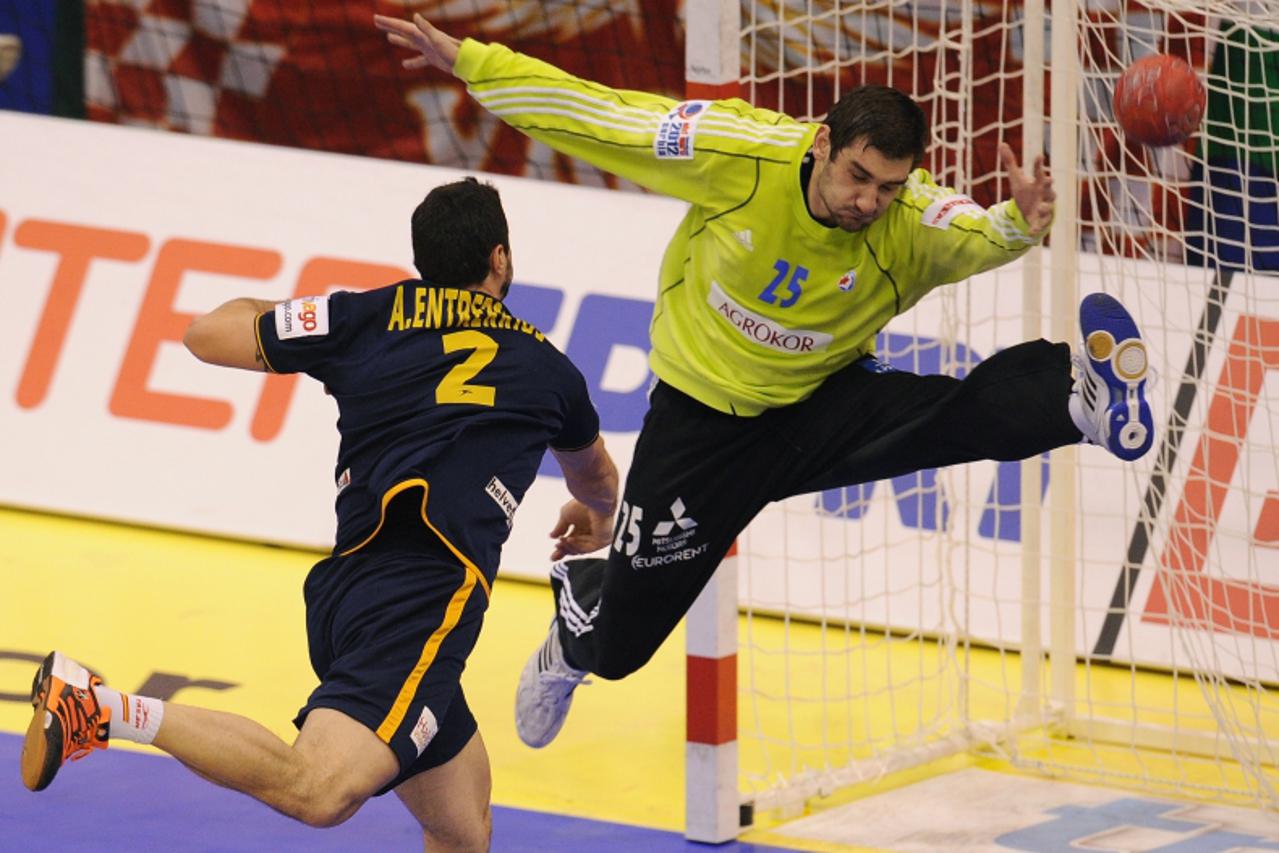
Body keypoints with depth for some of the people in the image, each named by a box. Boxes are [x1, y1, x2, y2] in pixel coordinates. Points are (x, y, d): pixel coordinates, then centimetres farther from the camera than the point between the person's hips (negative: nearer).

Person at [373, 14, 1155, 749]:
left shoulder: (910, 220, -24)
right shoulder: (738, 153, -24)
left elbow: (972, 238, -45)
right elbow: (598, 115, -17)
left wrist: (1018, 228, -68)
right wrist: (468, 62, -15)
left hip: (823, 406, 0)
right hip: (703, 415, 0)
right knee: (618, 646, 14)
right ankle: (579, 603, 46)